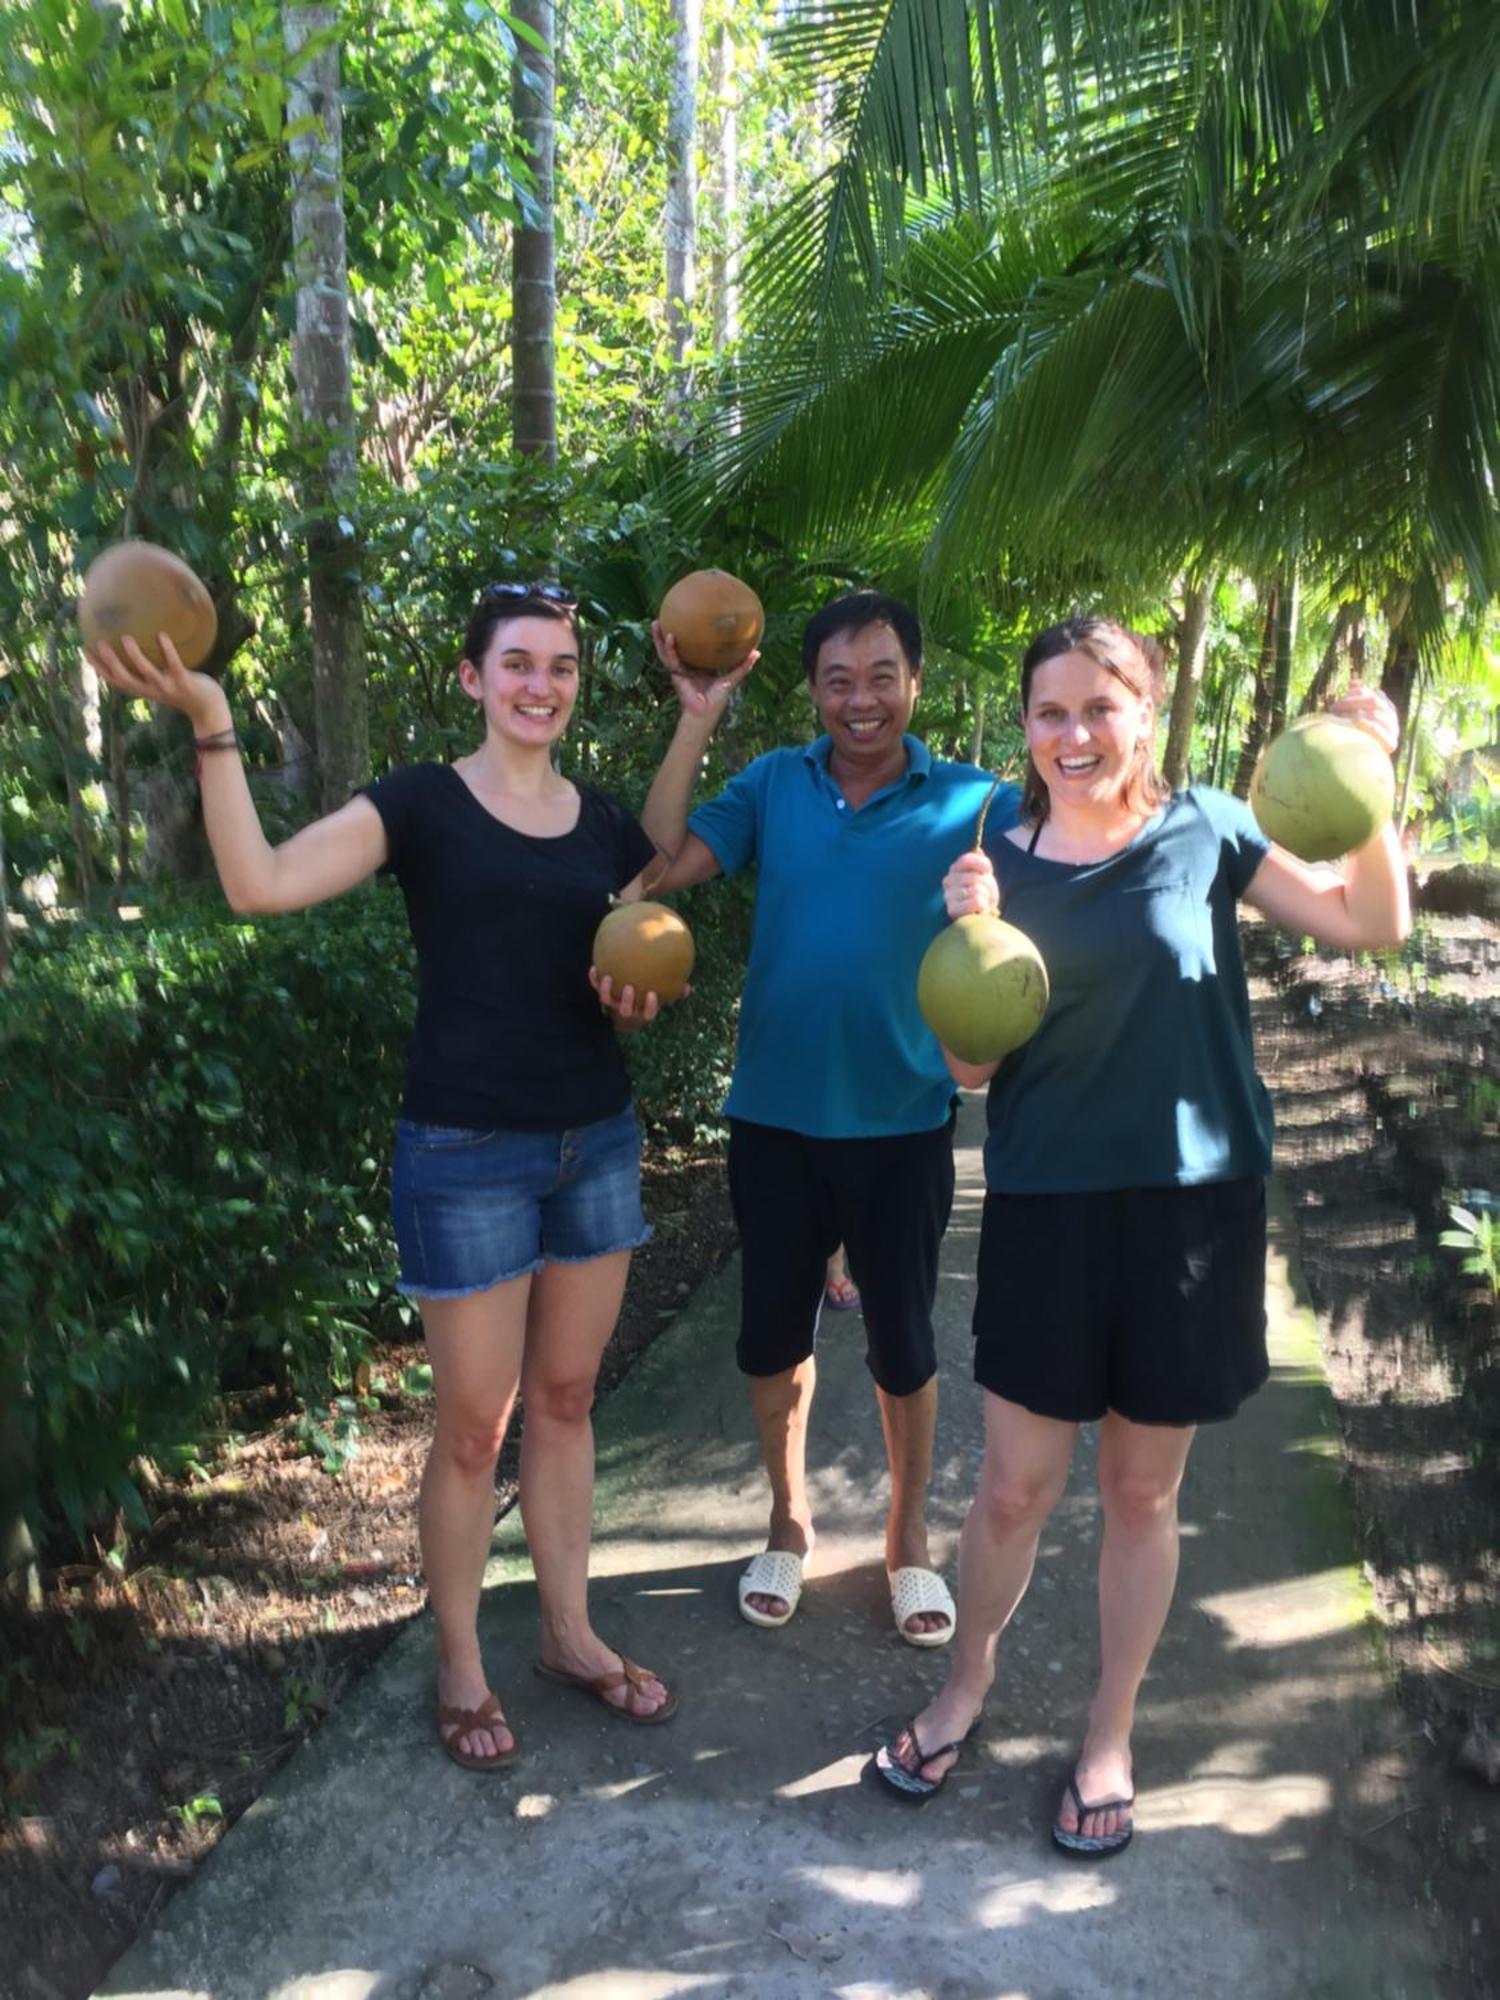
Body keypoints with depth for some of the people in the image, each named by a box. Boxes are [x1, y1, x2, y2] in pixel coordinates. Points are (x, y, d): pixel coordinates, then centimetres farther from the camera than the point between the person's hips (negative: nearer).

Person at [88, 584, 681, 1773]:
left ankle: (570, 1633, 34)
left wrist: (637, 999, -6)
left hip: (598, 1143, 5)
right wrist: (211, 725, -28)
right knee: (473, 1424, 5)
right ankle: (460, 1671, 26)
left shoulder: (608, 827, 8)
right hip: (466, 1154, -5)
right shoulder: (421, 804, -6)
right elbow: (261, 883, -20)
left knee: (566, 1399, 16)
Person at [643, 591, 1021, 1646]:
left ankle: (910, 1537, 35)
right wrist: (697, 723, -14)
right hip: (776, 1115, 2)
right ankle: (790, 1519, 39)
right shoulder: (771, 786, 0)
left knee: (903, 1340, 12)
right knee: (774, 1330, 15)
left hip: (902, 1122, -1)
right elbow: (665, 864, -12)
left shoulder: (969, 802, -5)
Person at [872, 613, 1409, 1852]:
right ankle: (969, 1682, 37)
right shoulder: (1003, 863, -1)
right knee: (1016, 1486, 8)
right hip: (1046, 1207, 0)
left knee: (1144, 1490, 13)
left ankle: (1110, 1736, 34)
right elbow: (969, 1067, -2)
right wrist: (974, 935, -17)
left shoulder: (1202, 831, -1)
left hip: (1194, 1204, 0)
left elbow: (1375, 926, 0)